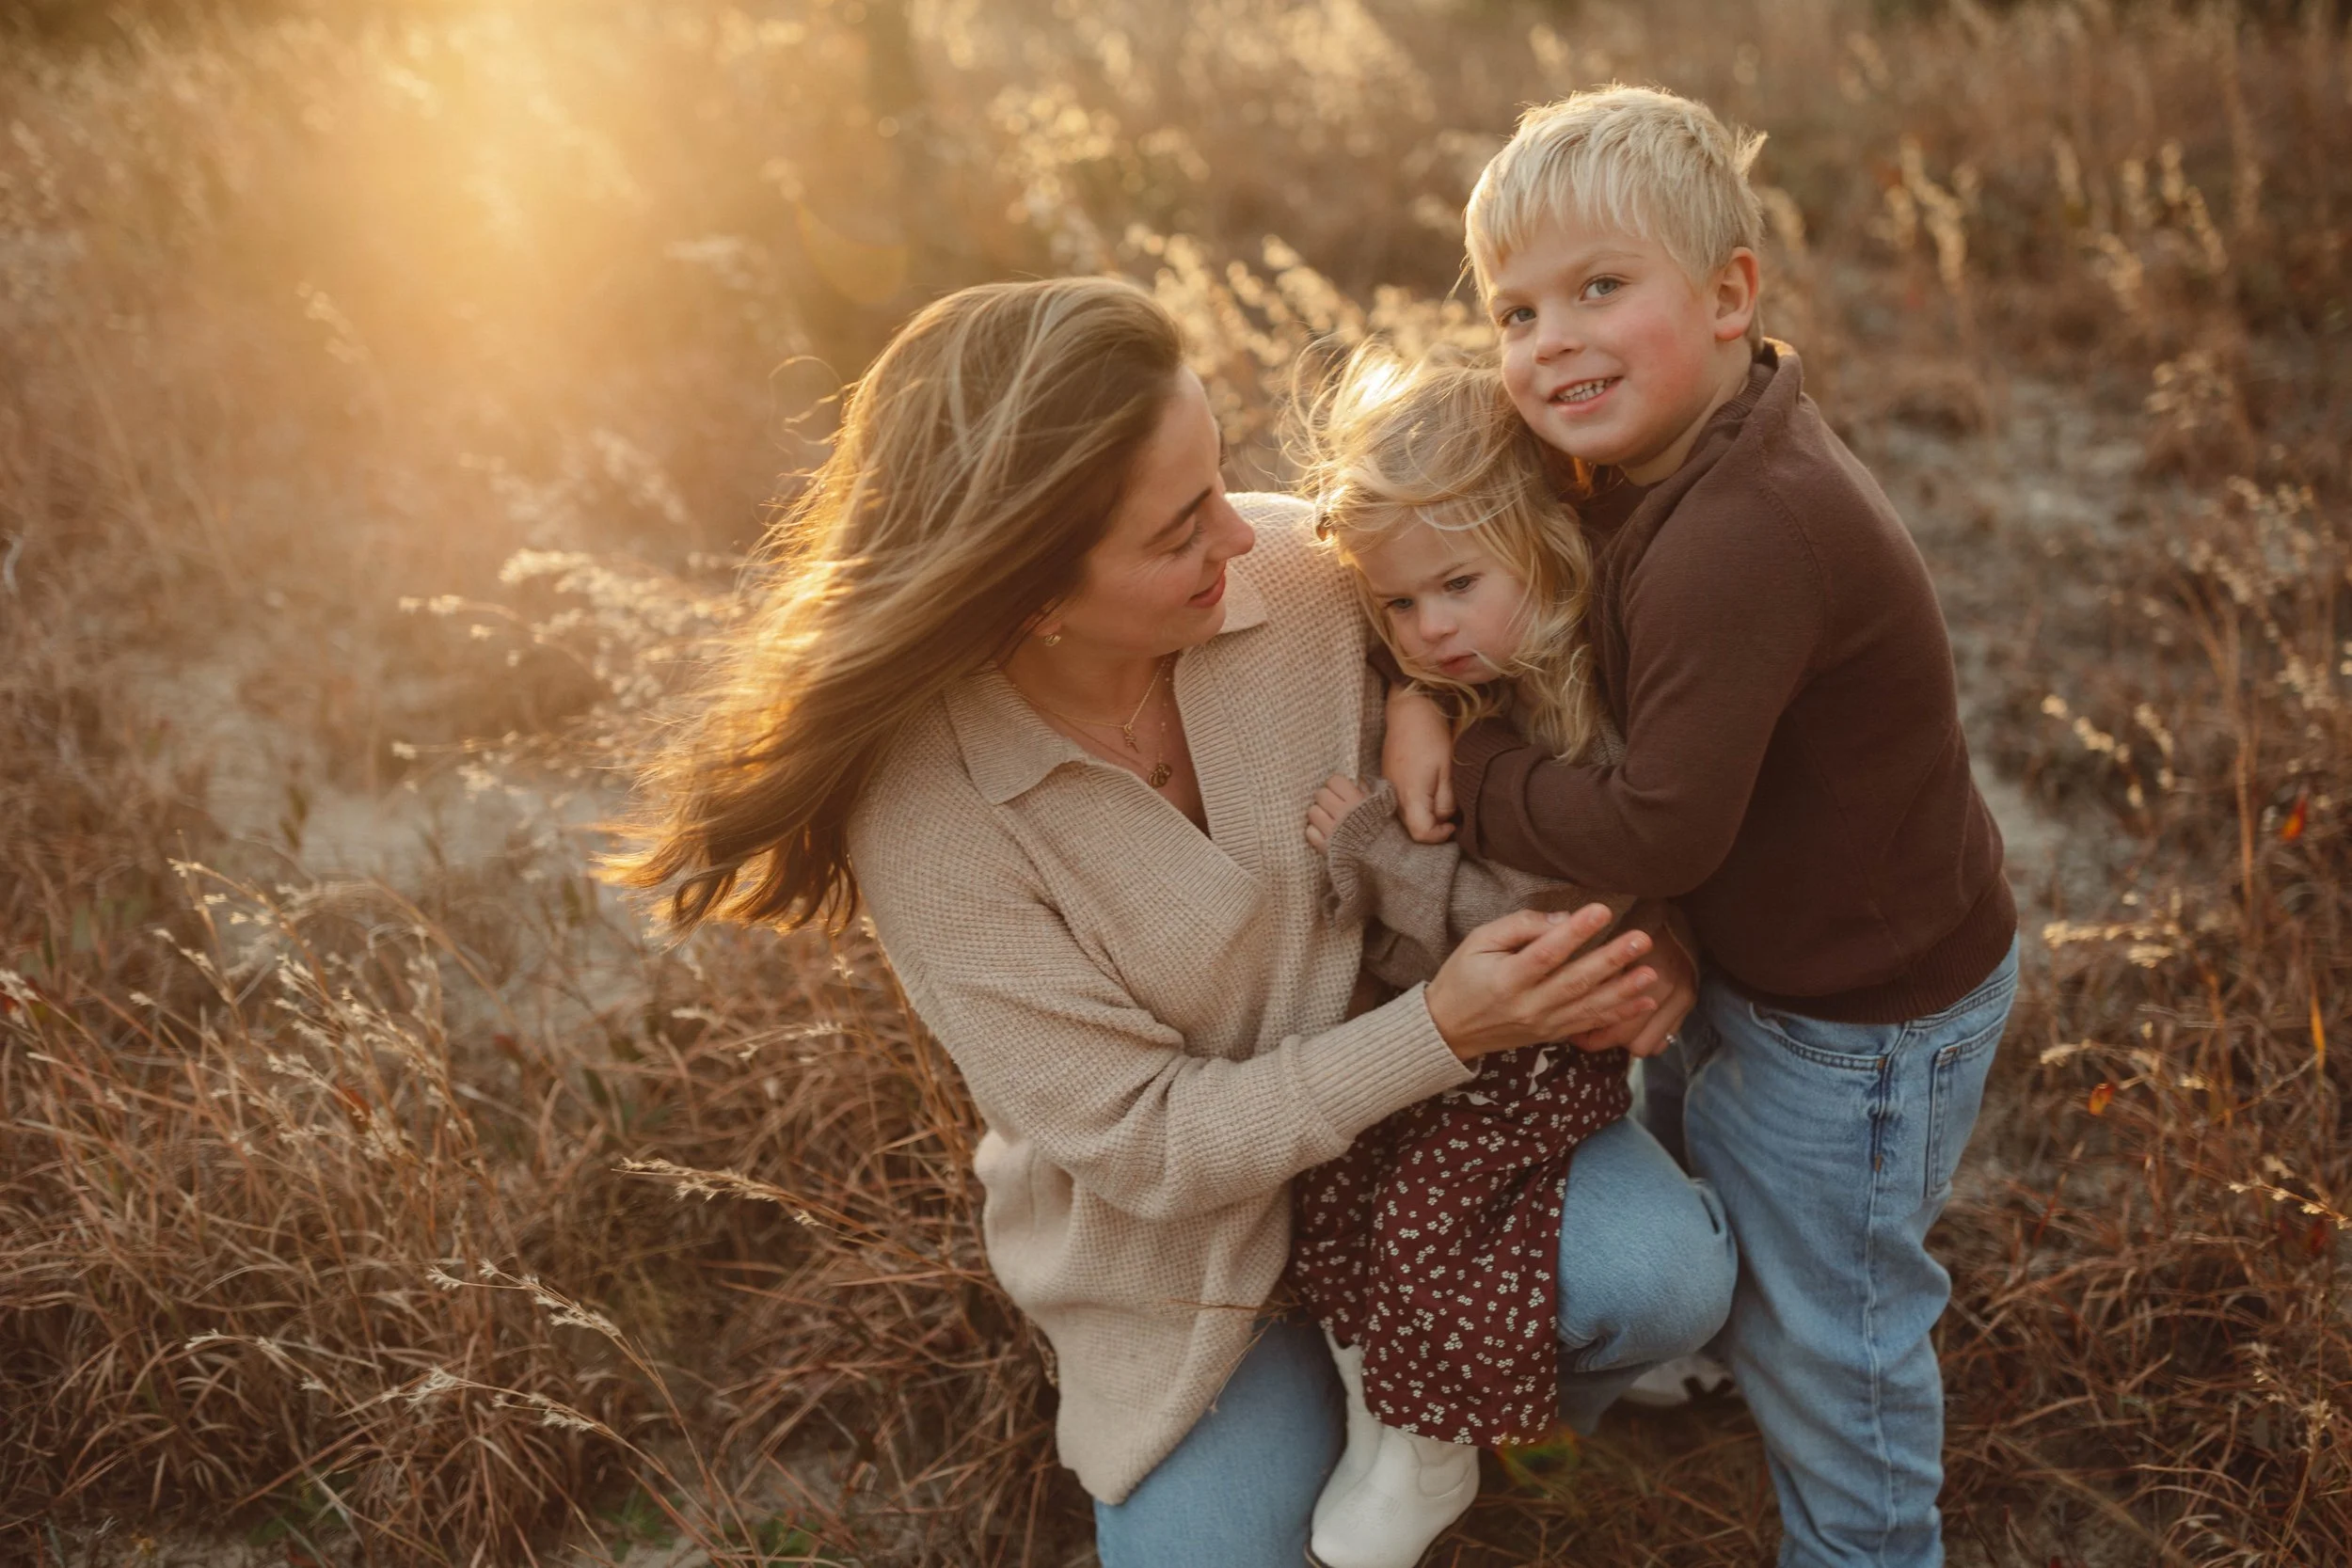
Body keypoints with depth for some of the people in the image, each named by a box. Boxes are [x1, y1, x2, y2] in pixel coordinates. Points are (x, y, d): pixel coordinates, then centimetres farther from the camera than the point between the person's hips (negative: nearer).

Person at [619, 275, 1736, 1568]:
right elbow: (1141, 1142, -23)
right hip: (1186, 1235, -1)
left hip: (1417, 1093, 2)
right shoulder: (926, 808, -26)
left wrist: (1610, 932, -23)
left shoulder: (1297, 567, -20)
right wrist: (1443, 1032, -32)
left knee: (1661, 1273, -24)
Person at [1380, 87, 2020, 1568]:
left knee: (1822, 1337, 12)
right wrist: (1422, 690, -15)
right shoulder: (1664, 448, -6)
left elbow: (1661, 832, -33)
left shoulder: (1740, 542, -37)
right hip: (1761, 944, 10)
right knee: (1681, 1123, 36)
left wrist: (1471, 779, -20)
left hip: (1858, 1018, -10)